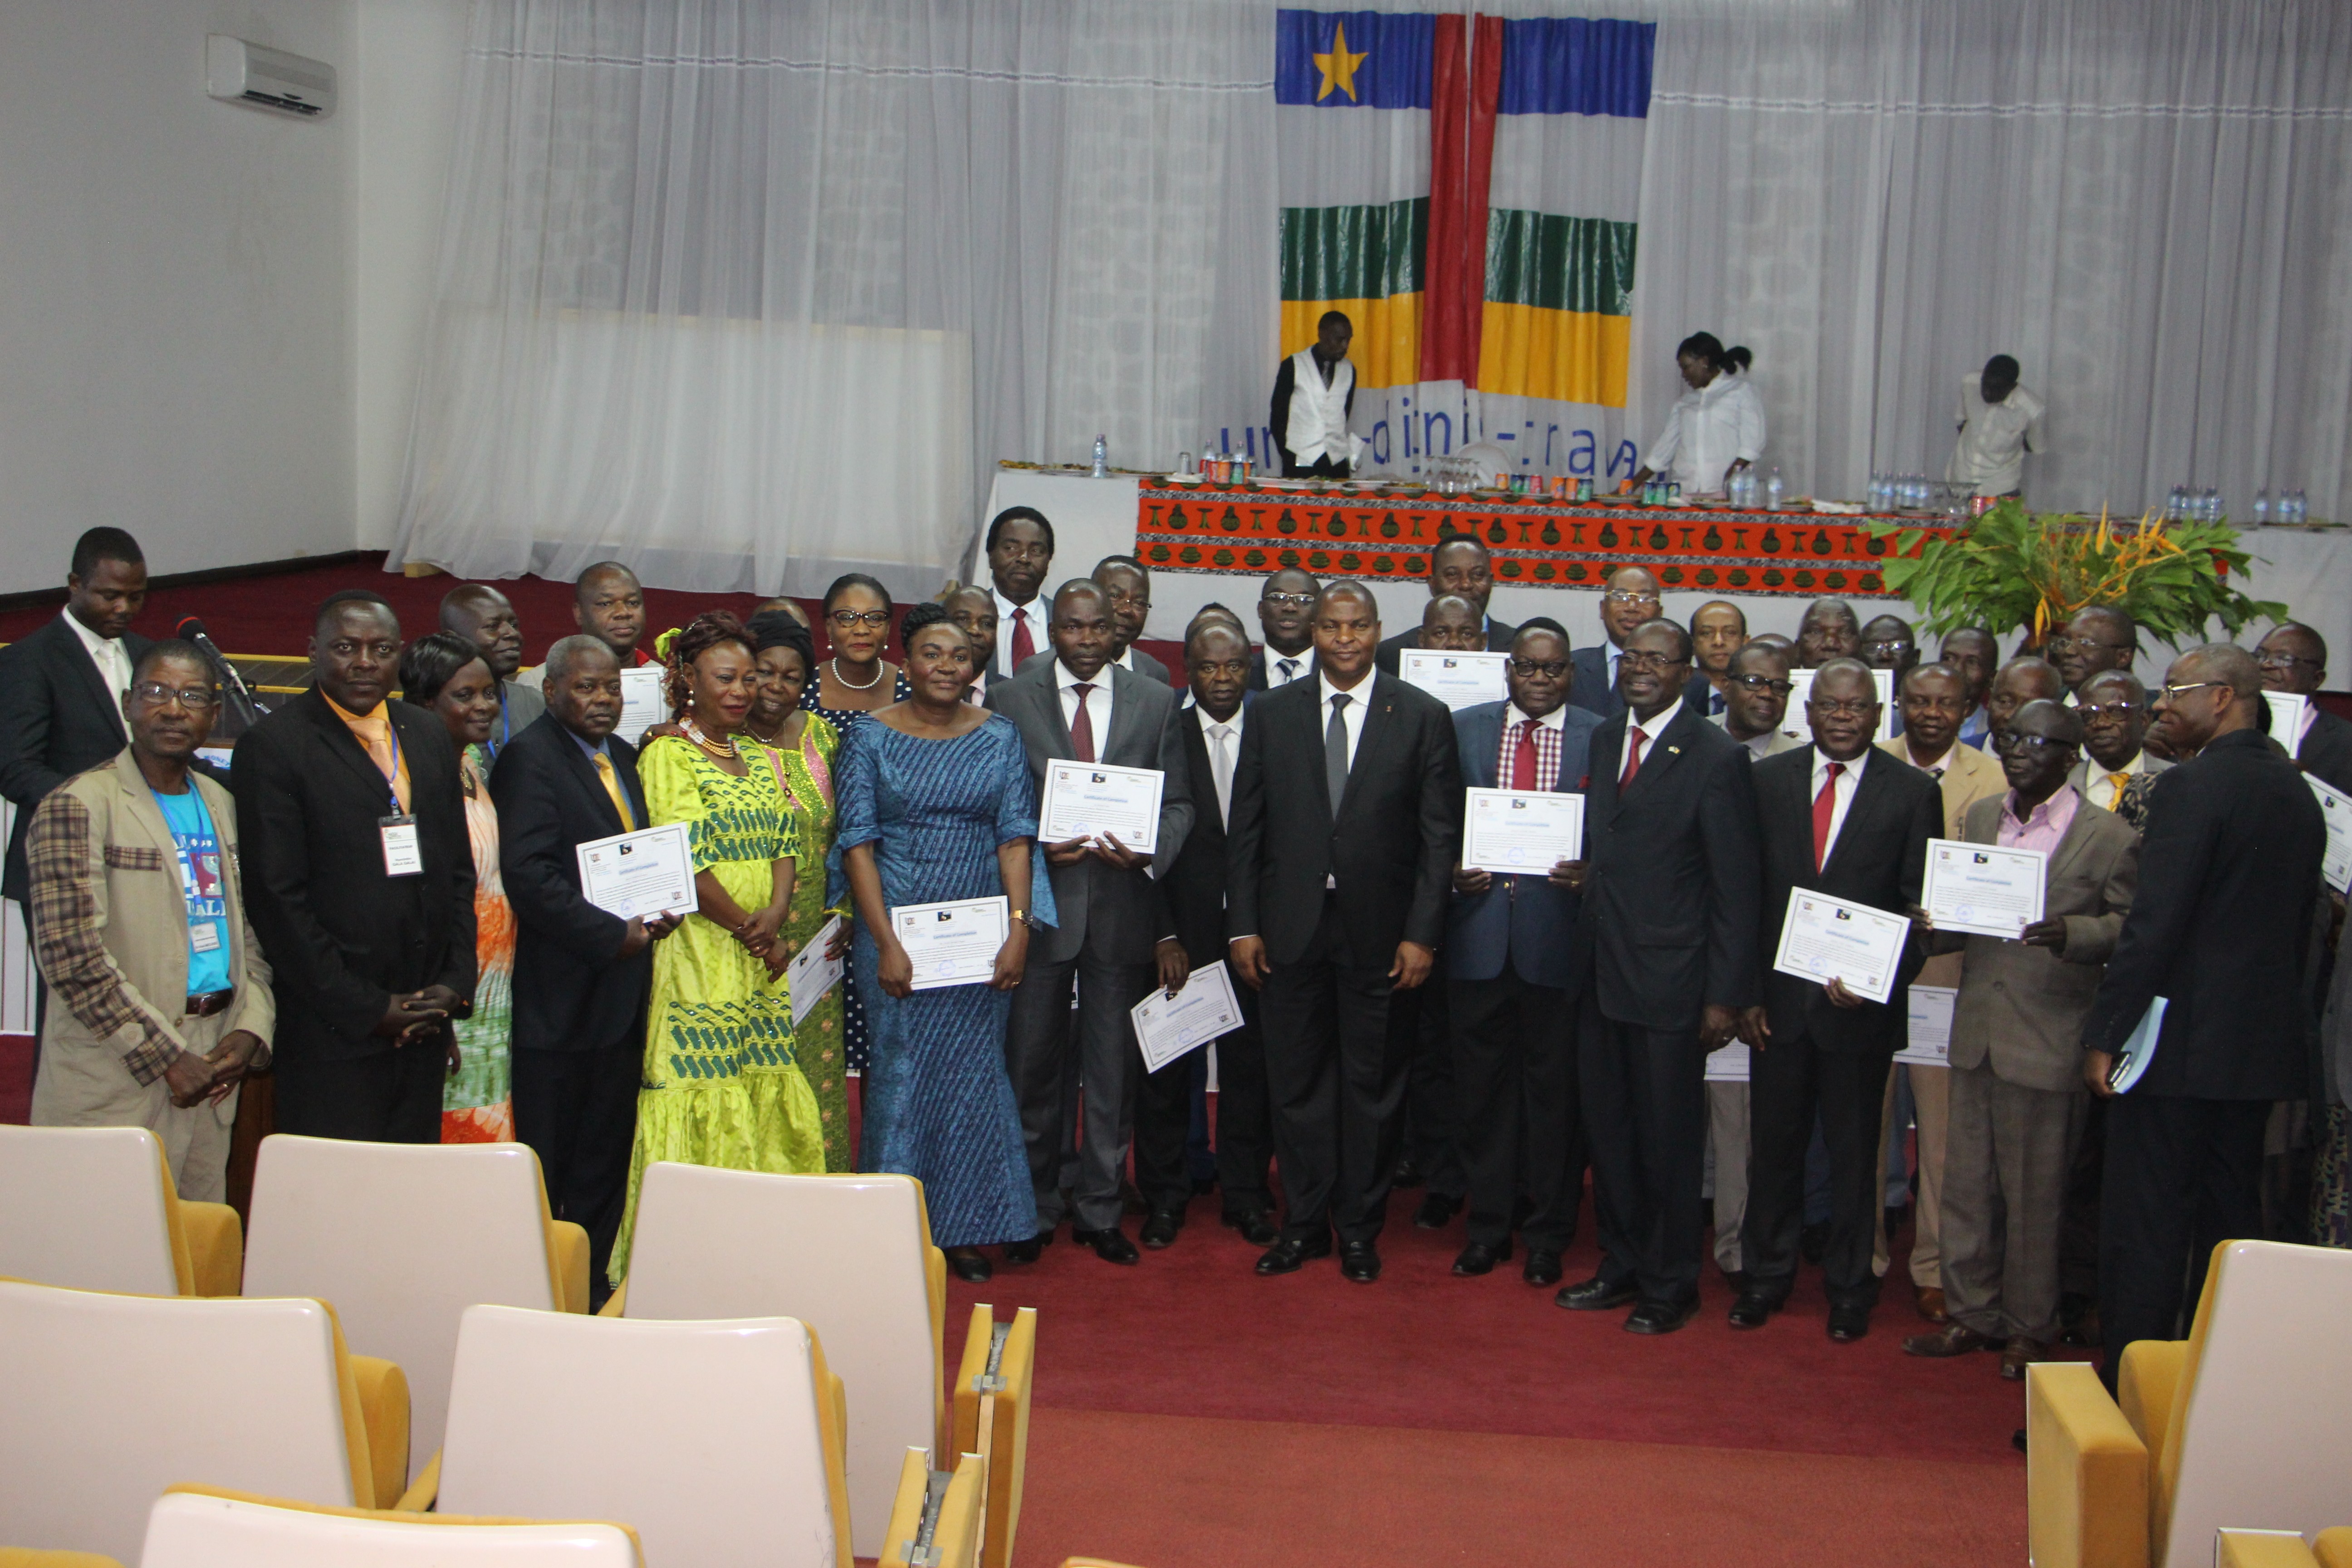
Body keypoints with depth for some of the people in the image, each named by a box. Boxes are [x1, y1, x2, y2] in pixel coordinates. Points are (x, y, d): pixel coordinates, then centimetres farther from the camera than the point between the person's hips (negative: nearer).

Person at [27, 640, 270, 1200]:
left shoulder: (219, 803, 16)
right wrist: (167, 1057, -13)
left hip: (213, 1064, 6)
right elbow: (70, 955, -14)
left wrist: (251, 1028, 1)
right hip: (117, 1080, -6)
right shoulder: (77, 806, -6)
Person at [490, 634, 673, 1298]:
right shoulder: (529, 758, -11)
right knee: (547, 1158, 1)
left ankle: (593, 1282, 23)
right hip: (560, 989, -8)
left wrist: (660, 908, 2)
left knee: (607, 1151, 14)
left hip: (620, 988, 8)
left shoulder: (621, 755, 15)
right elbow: (528, 875, -20)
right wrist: (613, 935, -18)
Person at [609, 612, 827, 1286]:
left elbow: (784, 844, 9)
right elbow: (685, 863, -13)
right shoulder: (667, 755, -5)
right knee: (706, 1095, -6)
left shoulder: (759, 757, 16)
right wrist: (749, 931, -10)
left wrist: (776, 915, -9)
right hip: (699, 954, -6)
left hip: (764, 959, 7)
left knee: (766, 1097, 6)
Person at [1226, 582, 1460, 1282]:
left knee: (1372, 1085, 8)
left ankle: (1360, 1227, 23)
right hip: (1290, 928, 2)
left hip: (1379, 930, -1)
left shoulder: (1423, 717, -1)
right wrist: (1243, 926, -1)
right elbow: (1246, 828, 5)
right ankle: (1304, 1222, 24)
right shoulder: (1272, 713, 4)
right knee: (1296, 1081, 9)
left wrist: (1422, 934, -8)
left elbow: (1440, 835, -2)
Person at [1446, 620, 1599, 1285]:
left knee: (1555, 1087, 7)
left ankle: (1548, 1235, 21)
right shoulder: (1464, 729, 7)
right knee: (1483, 1083, 10)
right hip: (1480, 930, 2)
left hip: (1558, 934, -1)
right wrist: (1453, 874, -8)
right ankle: (1488, 1225, 24)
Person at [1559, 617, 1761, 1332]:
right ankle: (1622, 1265, 31)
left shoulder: (1717, 758, -10)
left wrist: (1726, 995, -12)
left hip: (1669, 978, -6)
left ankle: (1670, 1284, 22)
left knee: (1668, 1135, 6)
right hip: (1601, 971, 6)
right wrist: (1585, 871, 3)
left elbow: (1735, 888, -10)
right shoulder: (1603, 740, 10)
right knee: (1608, 1129, 15)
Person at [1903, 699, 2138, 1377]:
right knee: (1966, 1184, 13)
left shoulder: (2108, 836, -7)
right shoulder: (1979, 818, 11)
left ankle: (2029, 1328, 22)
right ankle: (1972, 1314, 27)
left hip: (2048, 1042, -5)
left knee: (2036, 1194, 6)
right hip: (1975, 1033, 6)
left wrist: (2071, 933, -24)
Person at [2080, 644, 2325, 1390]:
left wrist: (2103, 1034, -15)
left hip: (2181, 1042, -8)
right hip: (2265, 1042, 8)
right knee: (2230, 1220, 15)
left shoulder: (2193, 786, -15)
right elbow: (2301, 923, 16)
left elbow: (2153, 926, -20)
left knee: (2144, 1227, -2)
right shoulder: (2297, 792, 10)